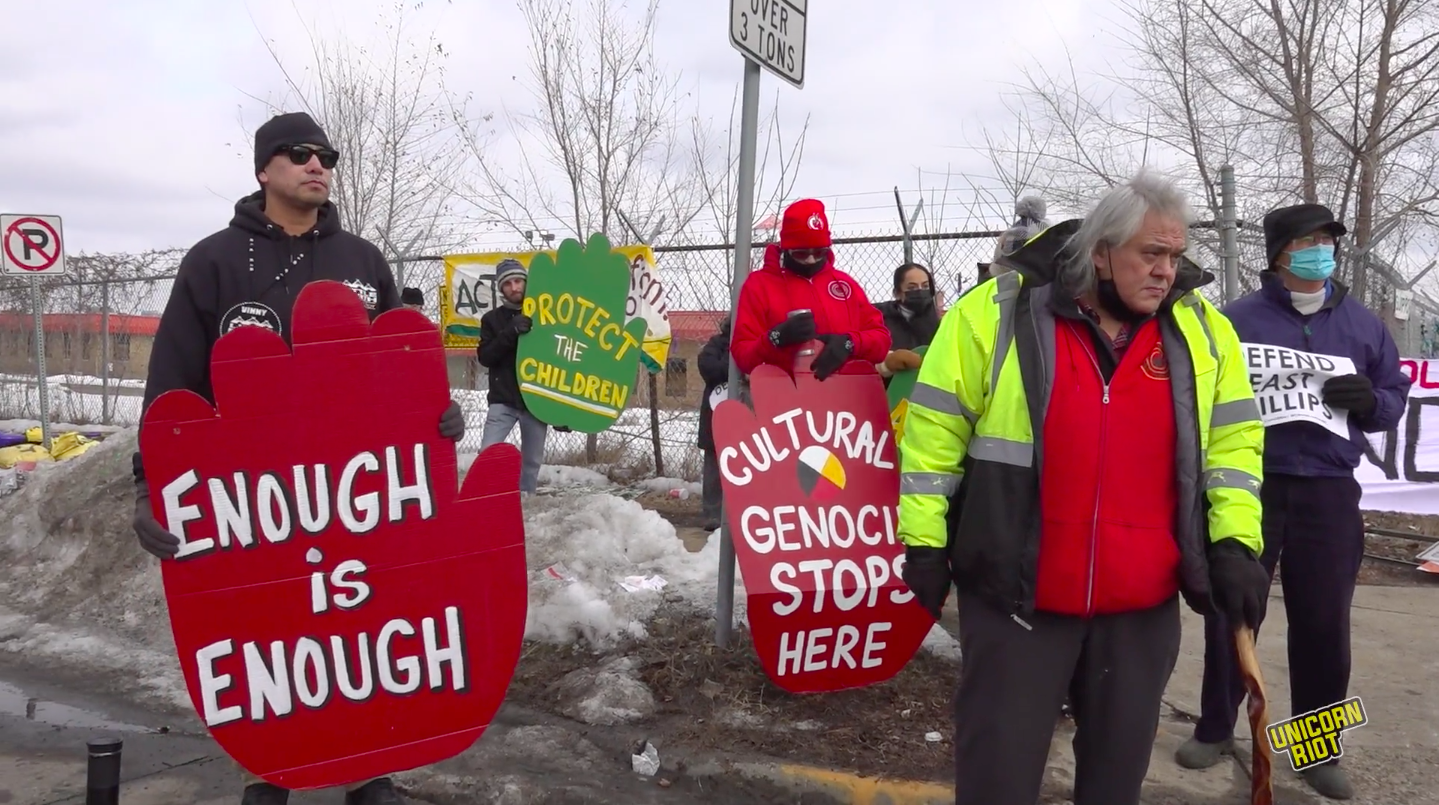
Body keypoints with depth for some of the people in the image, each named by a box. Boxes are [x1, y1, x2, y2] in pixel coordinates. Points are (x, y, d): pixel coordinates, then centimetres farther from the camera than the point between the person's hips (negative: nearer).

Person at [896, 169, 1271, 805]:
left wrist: (1235, 542, 0)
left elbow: (1233, 440, 10)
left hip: (1144, 604, 4)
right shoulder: (1000, 312, -8)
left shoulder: (1202, 330, 4)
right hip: (1015, 593, -3)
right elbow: (936, 430, -5)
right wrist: (924, 540, -4)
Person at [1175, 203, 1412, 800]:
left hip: (1329, 491, 2)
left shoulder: (1363, 323, 10)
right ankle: (1216, 728, 21)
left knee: (1324, 621, 8)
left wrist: (1370, 401, -9)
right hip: (1250, 486, -2)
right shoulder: (1238, 318, 1)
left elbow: (1395, 397, 13)